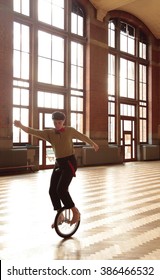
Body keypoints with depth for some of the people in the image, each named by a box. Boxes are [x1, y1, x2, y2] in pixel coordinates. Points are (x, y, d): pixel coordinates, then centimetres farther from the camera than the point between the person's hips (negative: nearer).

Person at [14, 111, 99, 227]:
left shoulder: (70, 130, -4)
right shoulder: (49, 133, 1)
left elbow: (83, 137, 12)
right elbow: (34, 132, -14)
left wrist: (94, 144, 28)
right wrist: (21, 126, -32)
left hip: (70, 162, -5)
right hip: (58, 163, 5)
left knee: (61, 189, -17)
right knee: (52, 190, 2)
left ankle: (76, 212, 3)